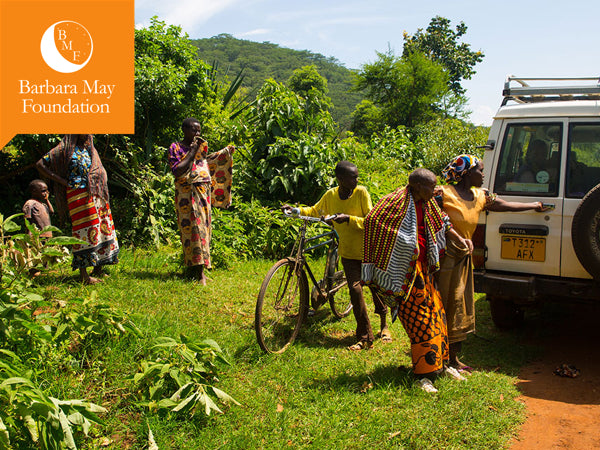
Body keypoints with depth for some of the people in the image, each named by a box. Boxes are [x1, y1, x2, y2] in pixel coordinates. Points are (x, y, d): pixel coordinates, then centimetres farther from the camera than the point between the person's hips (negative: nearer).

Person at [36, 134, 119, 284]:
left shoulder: (90, 149, 20)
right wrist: (63, 181, -7)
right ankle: (83, 274, -8)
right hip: (78, 194, -7)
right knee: (83, 232, -10)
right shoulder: (66, 148, 0)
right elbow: (40, 164, -2)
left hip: (95, 194, 7)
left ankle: (97, 269, 15)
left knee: (102, 229, 6)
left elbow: (100, 171, 31)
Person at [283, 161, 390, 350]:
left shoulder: (361, 192, -11)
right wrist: (295, 209, 0)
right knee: (355, 290, -9)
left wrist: (348, 218, -28)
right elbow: (314, 211, 14)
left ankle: (384, 325, 37)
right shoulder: (330, 195, -3)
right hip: (349, 252, 2)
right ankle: (364, 337, 3)